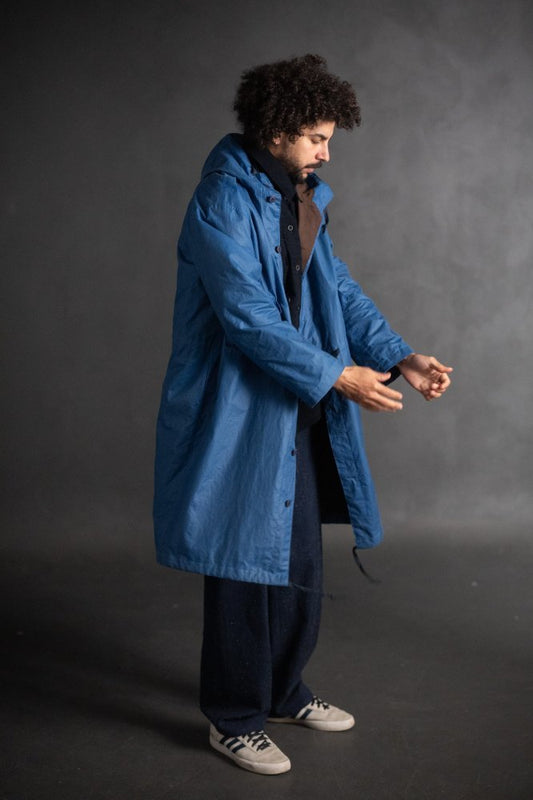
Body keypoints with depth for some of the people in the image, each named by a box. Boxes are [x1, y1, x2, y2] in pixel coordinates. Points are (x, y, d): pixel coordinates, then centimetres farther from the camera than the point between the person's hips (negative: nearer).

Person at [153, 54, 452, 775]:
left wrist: (400, 357, -2)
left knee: (298, 565, 17)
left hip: (297, 417, 9)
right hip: (239, 418, -8)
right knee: (246, 568, 2)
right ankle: (233, 720, 20)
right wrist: (339, 376, -23)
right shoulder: (224, 201, -16)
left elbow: (340, 291, 11)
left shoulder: (303, 200, 11)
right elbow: (249, 317, -23)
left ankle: (283, 692, 36)